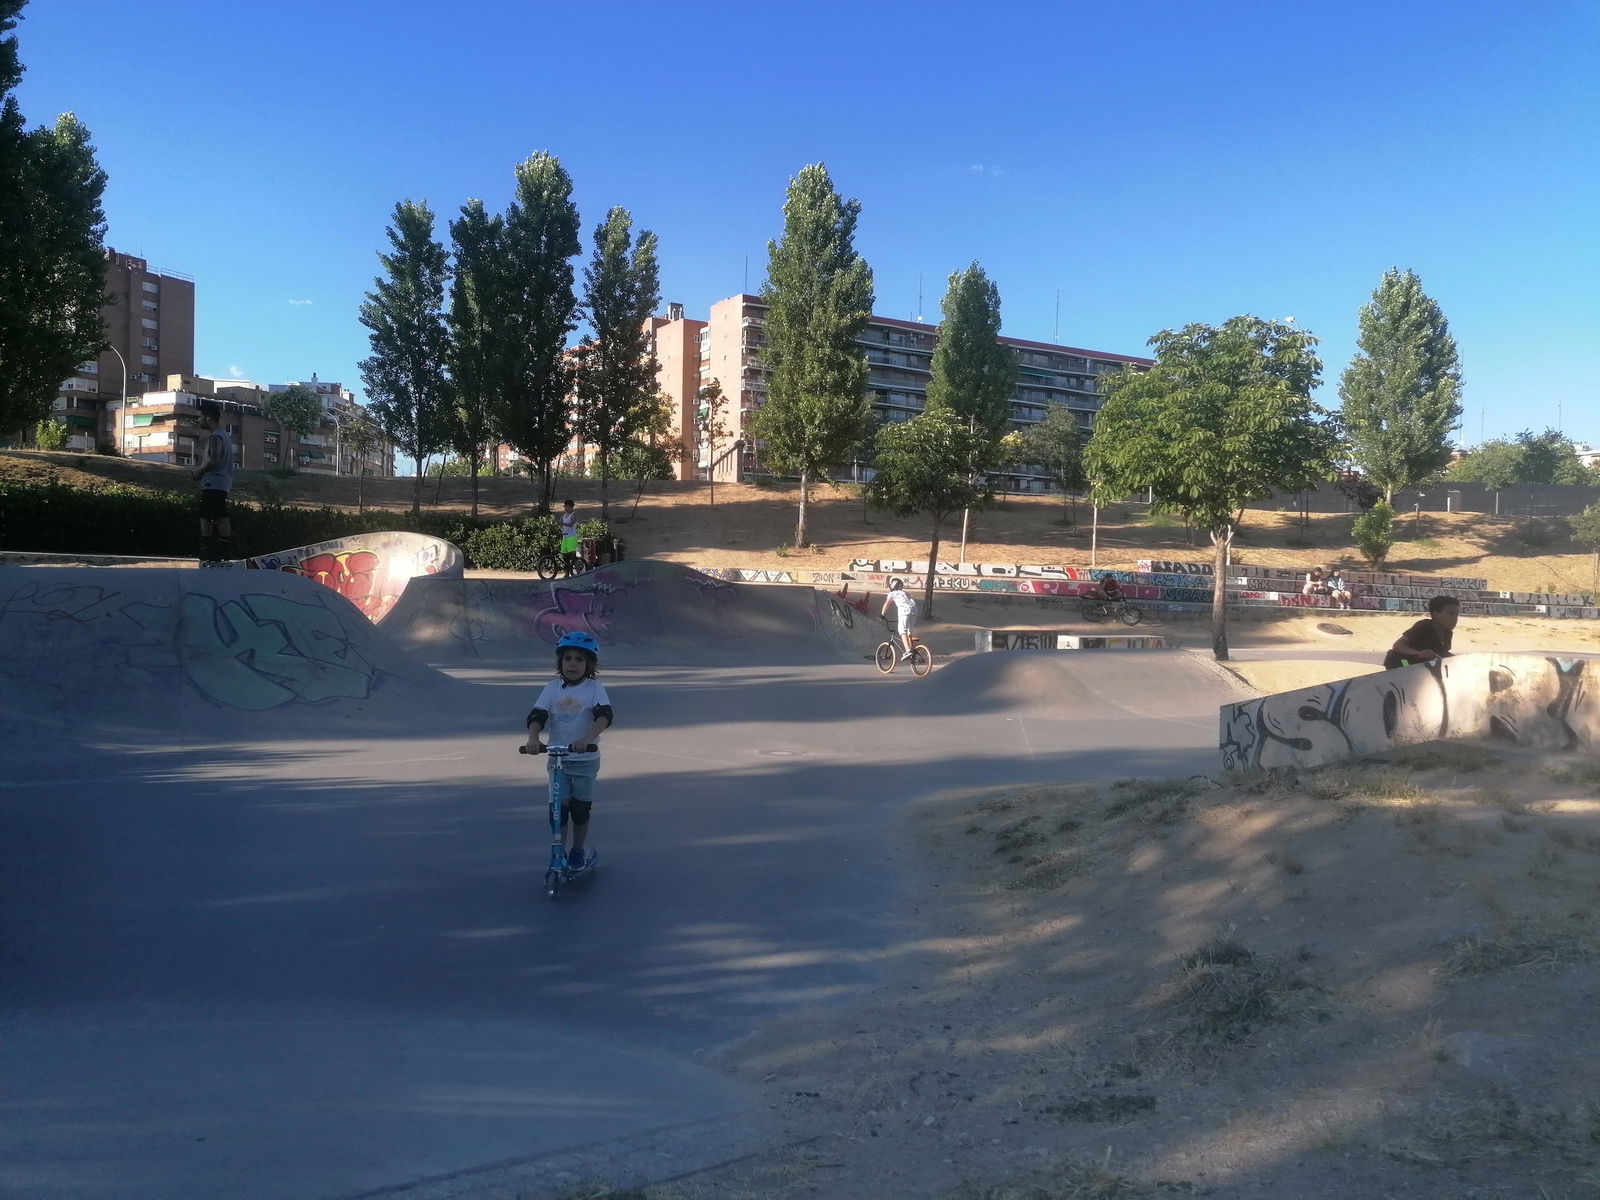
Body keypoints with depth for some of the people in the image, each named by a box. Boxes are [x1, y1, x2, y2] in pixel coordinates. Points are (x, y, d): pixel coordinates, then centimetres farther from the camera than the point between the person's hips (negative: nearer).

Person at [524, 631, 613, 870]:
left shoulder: (595, 688, -6)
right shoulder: (553, 688, 0)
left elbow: (604, 716, -21)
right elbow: (537, 716, -8)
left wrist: (586, 738, -38)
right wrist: (533, 737, -29)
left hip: (586, 759, -1)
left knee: (581, 809, 8)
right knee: (558, 808, -1)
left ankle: (578, 851, 28)